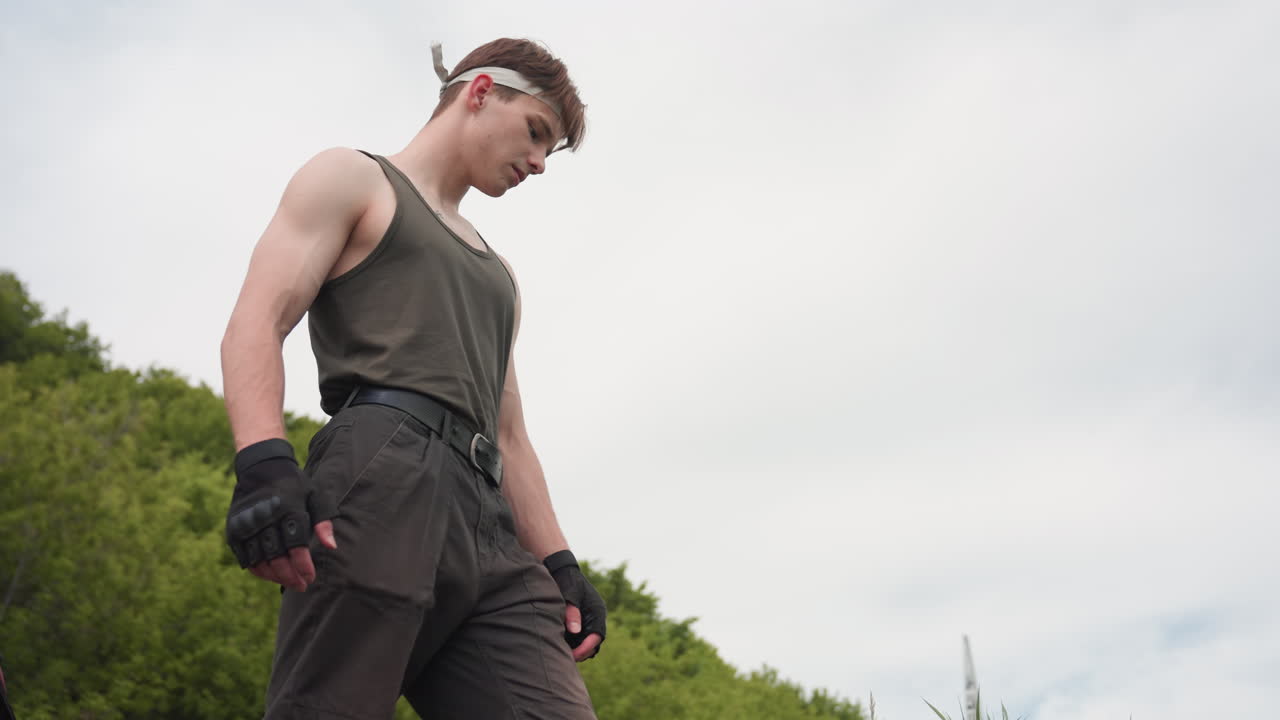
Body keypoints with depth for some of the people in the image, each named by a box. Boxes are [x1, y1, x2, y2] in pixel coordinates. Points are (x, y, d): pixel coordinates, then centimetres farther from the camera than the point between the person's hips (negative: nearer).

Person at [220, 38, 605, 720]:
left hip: (485, 522, 7)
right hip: (381, 479, -6)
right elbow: (256, 325, -1)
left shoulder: (496, 276, 36)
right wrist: (263, 464, -19)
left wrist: (560, 566, 17)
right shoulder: (352, 179, 16)